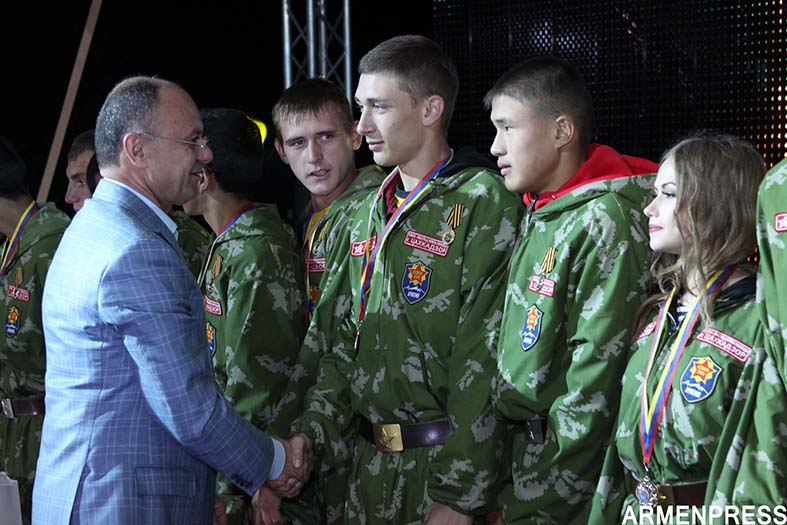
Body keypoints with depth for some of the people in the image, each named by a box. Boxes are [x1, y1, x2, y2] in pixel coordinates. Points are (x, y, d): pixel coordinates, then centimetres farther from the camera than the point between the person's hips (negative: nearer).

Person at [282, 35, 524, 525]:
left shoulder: (484, 202, -12)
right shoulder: (369, 214, 12)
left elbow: (484, 364, -17)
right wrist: (309, 436, 3)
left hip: (446, 463, -7)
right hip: (372, 463, 7)